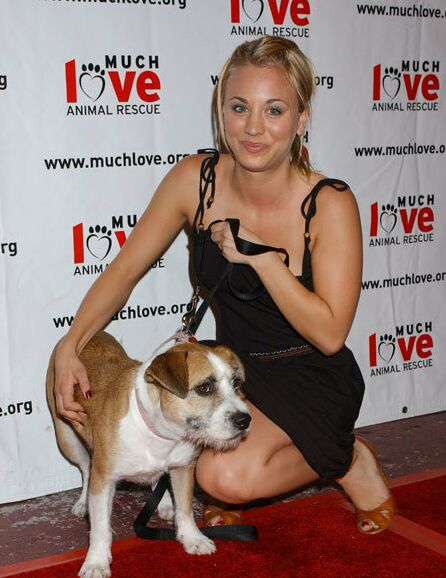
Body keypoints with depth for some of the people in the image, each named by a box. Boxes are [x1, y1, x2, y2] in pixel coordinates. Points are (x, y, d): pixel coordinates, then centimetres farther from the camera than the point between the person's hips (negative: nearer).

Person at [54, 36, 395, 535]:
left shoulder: (330, 205, -21)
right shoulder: (195, 179, -11)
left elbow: (329, 334, -22)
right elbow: (124, 271, -4)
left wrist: (260, 255, -28)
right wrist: (70, 346, -17)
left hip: (312, 380, -4)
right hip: (234, 368, 5)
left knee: (226, 475, -27)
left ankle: (345, 458, 3)